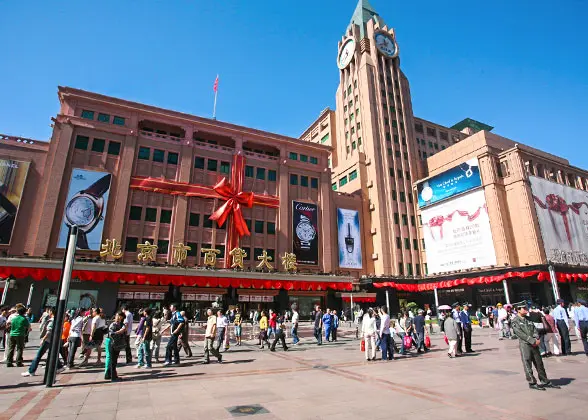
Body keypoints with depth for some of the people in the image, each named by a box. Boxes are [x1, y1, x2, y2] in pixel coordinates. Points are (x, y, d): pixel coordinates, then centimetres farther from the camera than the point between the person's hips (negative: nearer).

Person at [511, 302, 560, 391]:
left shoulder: (528, 319, 15)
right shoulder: (515, 321, -8)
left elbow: (534, 330, 11)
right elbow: (520, 333, -14)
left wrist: (536, 339, -7)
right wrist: (532, 341, -16)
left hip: (534, 344, 7)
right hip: (524, 344, -7)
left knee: (539, 363, 14)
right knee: (527, 365, 1)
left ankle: (545, 381, 26)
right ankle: (532, 383, 9)